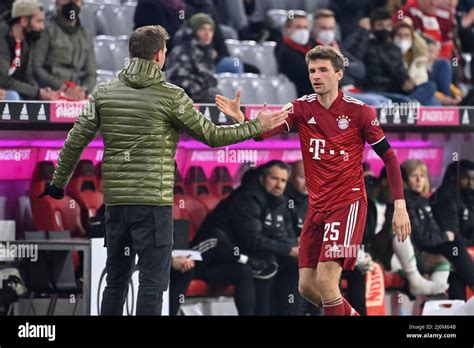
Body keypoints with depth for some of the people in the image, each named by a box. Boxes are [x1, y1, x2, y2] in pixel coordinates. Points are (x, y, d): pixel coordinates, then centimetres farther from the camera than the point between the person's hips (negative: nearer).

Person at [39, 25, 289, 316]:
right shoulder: (171, 96, -8)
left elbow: (76, 142, 5)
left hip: (115, 201, 5)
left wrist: (59, 182, 19)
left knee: (116, 280, 15)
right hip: (153, 201, -5)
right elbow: (212, 136, -1)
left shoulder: (104, 93, 4)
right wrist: (257, 126, 10)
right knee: (153, 282, -3)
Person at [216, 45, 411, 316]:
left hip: (348, 202, -5)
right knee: (307, 286, 6)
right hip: (317, 206, 5)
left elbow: (389, 157, -3)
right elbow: (264, 130, -14)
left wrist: (400, 206, -10)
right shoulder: (302, 108, 2)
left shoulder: (358, 111, -7)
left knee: (325, 281, -18)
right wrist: (241, 118, -35)